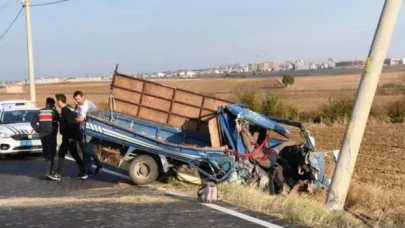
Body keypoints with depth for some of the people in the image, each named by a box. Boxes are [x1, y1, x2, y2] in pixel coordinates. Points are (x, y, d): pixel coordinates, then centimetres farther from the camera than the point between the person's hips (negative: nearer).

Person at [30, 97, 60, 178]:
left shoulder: (40, 112, 9)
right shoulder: (54, 112, -4)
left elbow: (33, 122, 4)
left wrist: (38, 130, 6)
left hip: (42, 135, 5)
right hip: (51, 135, -5)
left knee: (46, 153, 17)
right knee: (51, 154, -3)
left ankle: (50, 169, 26)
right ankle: (49, 172, -11)